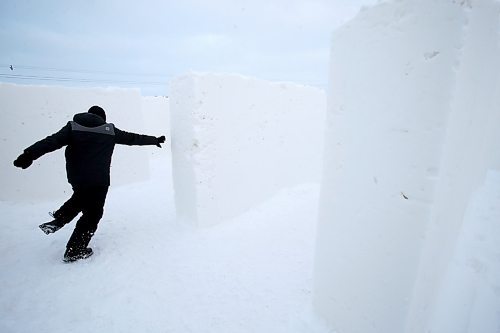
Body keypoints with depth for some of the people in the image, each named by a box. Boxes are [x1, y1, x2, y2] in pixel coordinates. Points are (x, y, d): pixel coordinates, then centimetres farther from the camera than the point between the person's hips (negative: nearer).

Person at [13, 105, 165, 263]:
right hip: (98, 180, -4)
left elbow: (52, 141, -9)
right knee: (92, 213, 8)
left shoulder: (73, 126, 5)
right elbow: (133, 138, 10)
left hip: (75, 177, 4)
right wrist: (154, 140, 20)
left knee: (81, 197, 35)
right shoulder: (110, 130, 3)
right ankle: (74, 251, 13)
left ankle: (58, 220, 20)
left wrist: (29, 154, -19)